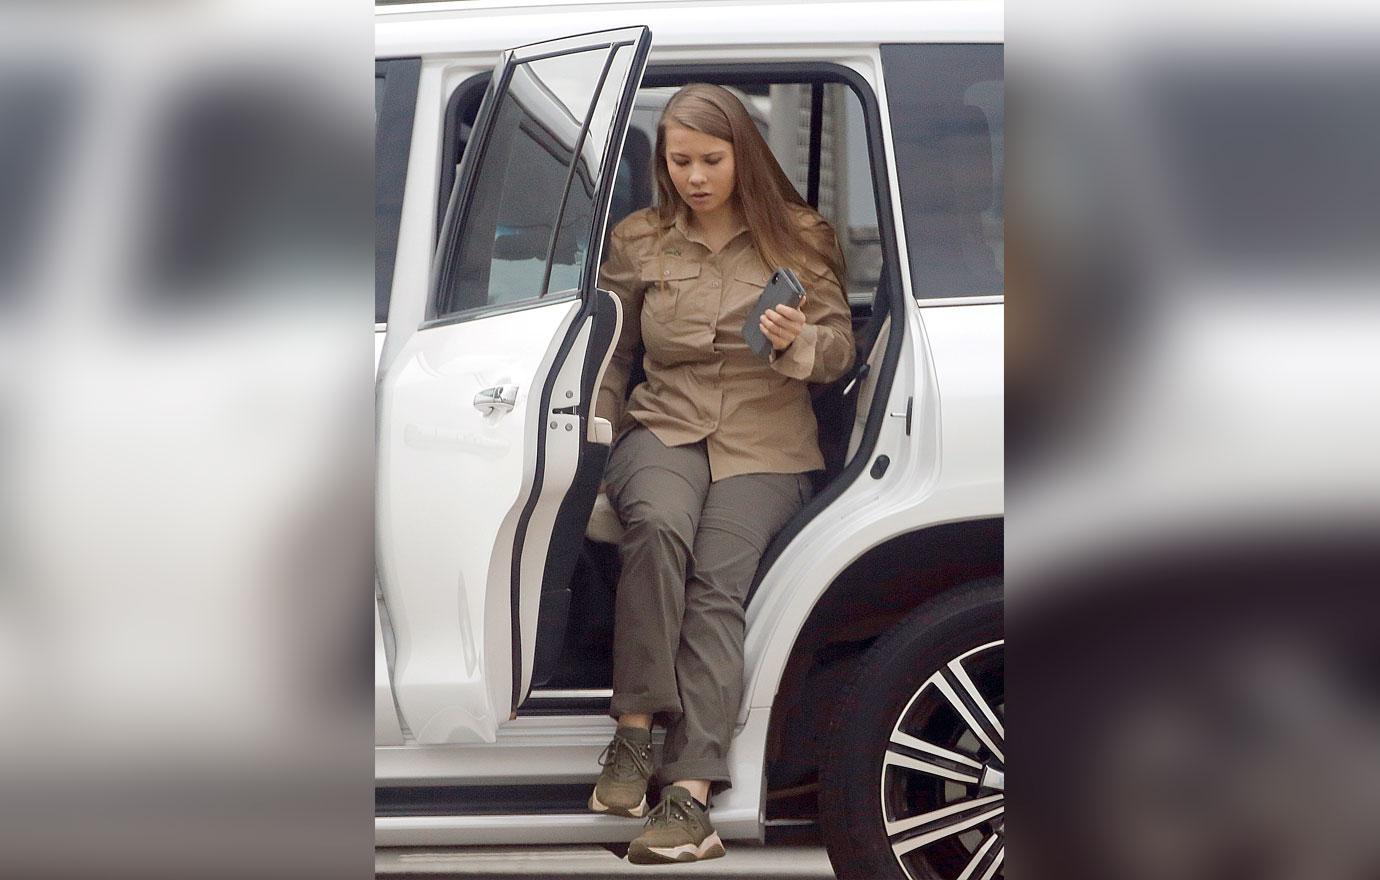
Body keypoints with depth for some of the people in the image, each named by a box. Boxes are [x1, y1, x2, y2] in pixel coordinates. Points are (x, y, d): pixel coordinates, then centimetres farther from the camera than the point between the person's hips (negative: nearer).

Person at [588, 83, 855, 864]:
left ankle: (691, 794, -40)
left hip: (767, 448, -1)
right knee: (659, 524, -36)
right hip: (665, 428, 1)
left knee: (717, 585, -27)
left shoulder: (799, 236, 9)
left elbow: (840, 352, 5)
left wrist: (798, 342, -17)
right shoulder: (638, 242, 13)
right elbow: (612, 353, 20)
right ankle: (635, 731, -32)